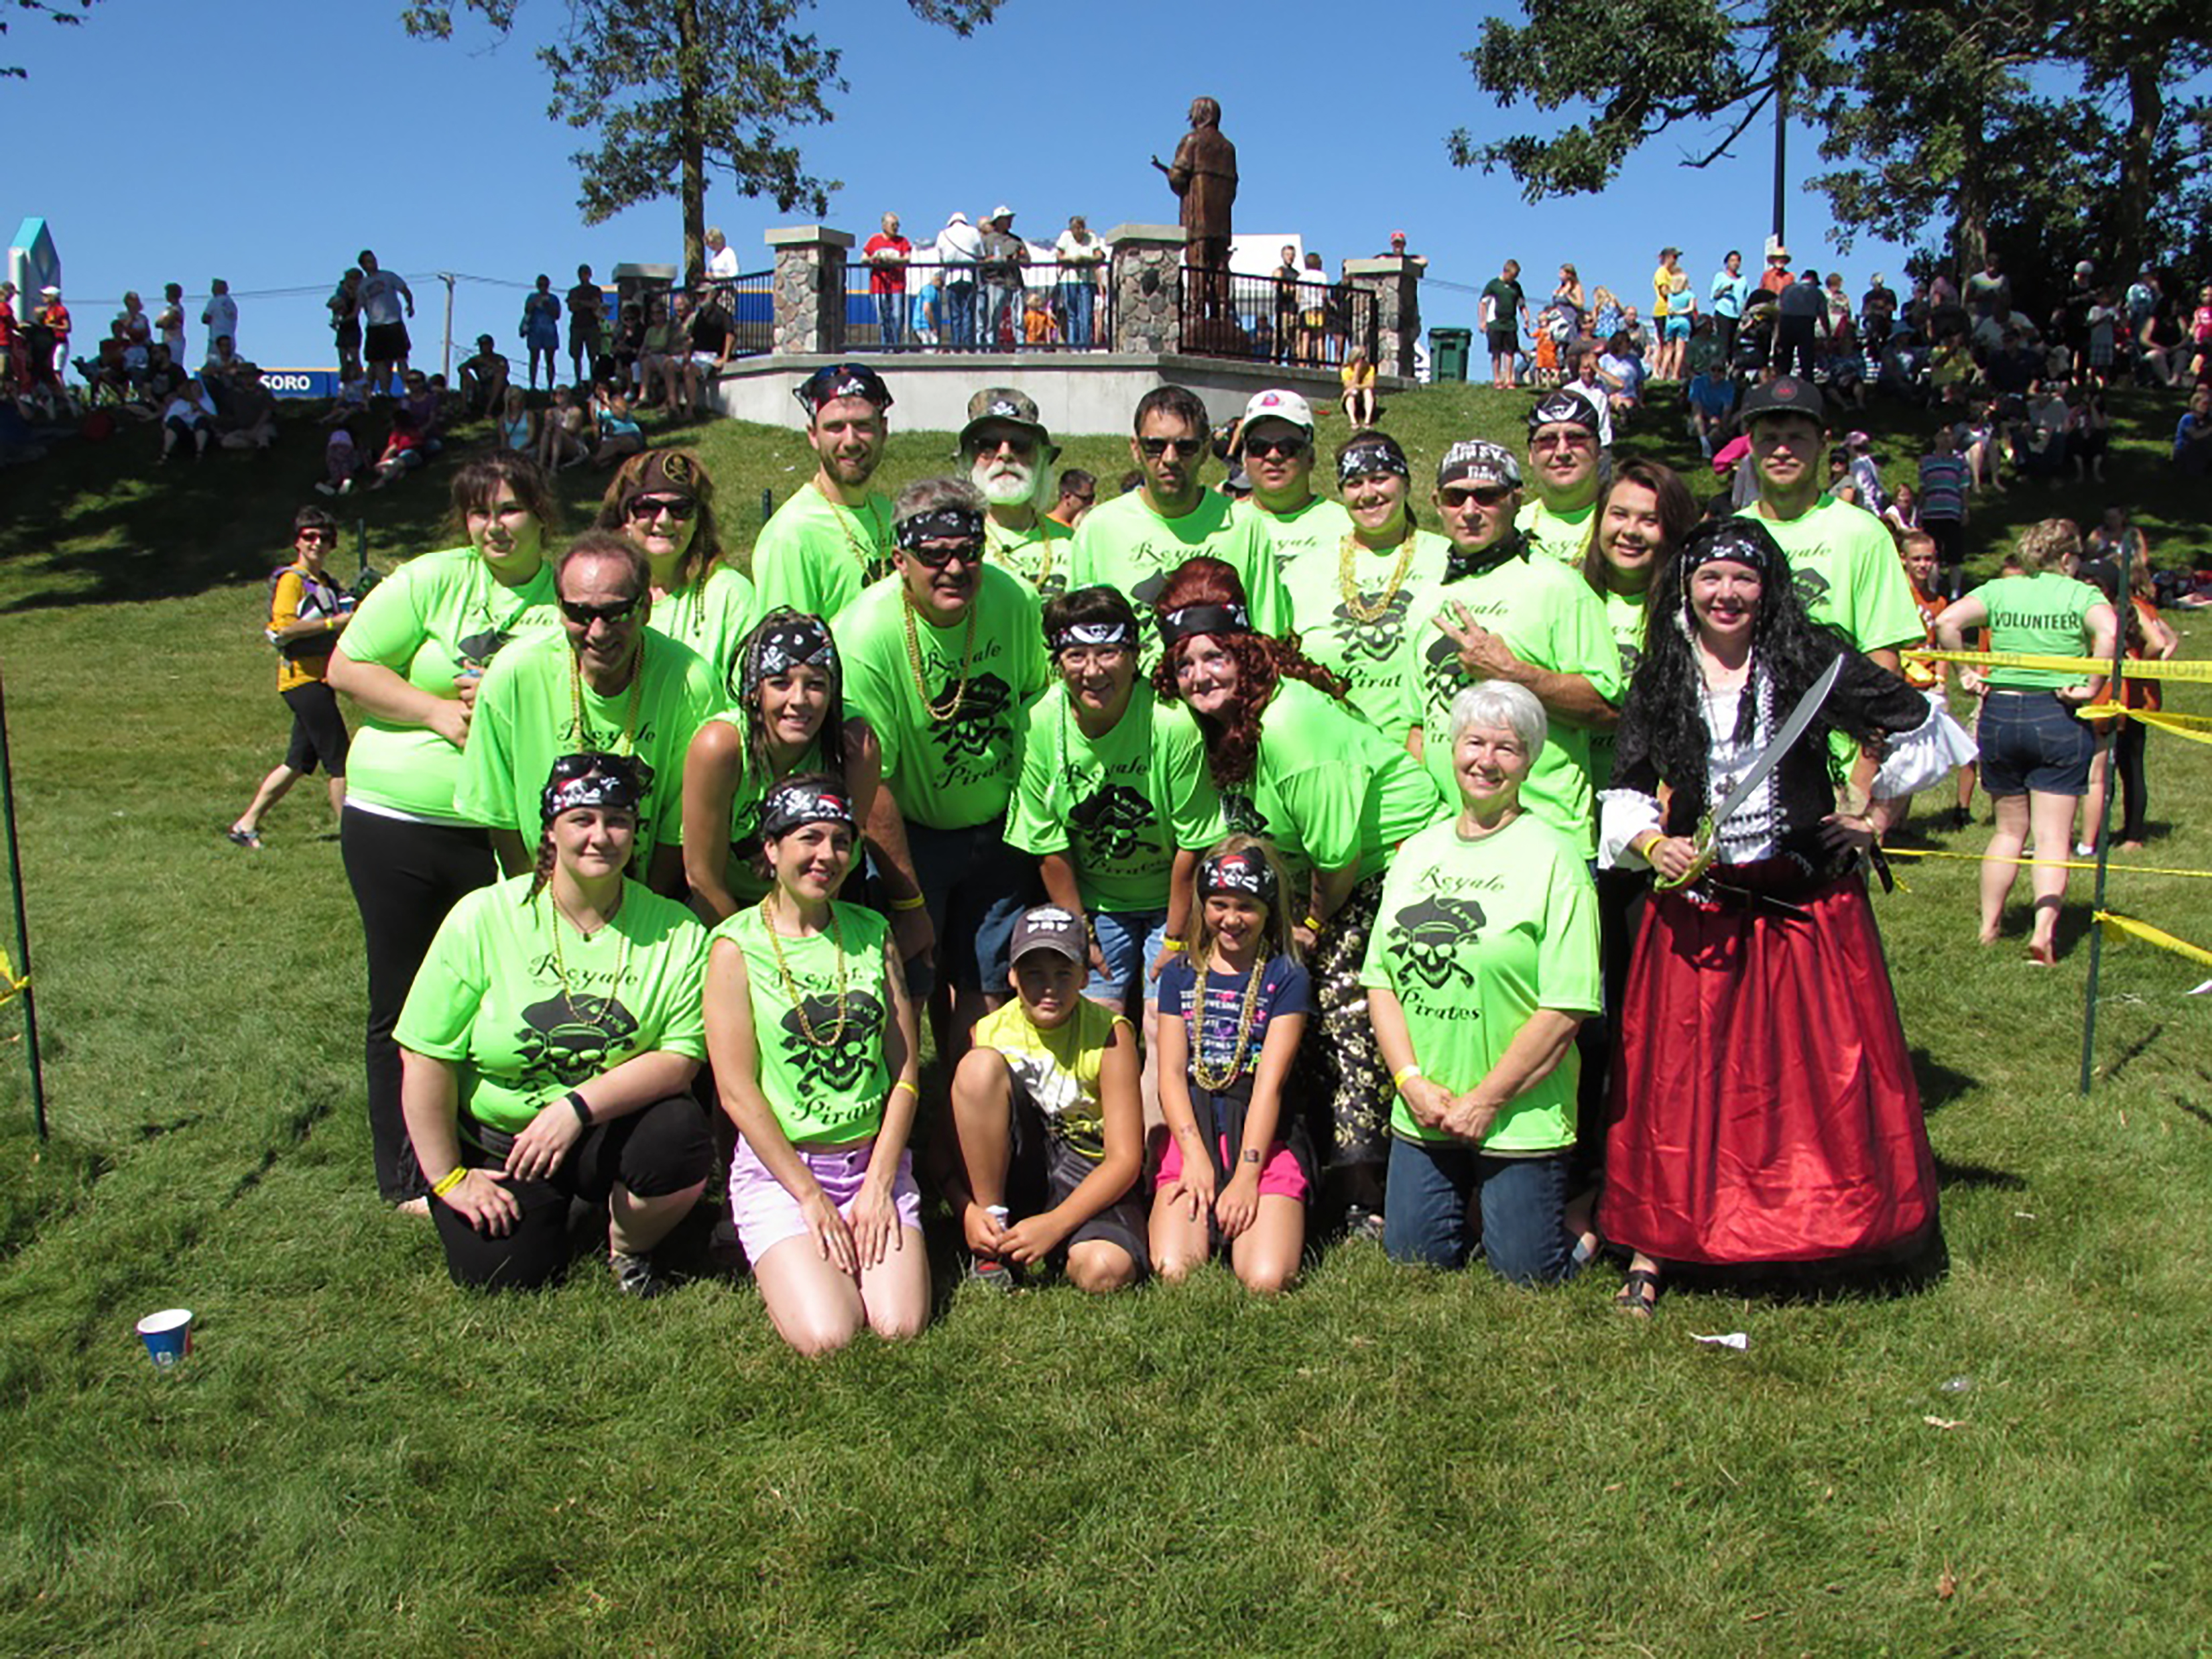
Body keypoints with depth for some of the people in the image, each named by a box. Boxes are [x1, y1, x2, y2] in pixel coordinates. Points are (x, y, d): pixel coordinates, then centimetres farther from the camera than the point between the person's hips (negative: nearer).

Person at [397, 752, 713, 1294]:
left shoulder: (675, 931, -10)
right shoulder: (483, 918, -12)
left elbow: (680, 1057, -14)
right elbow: (426, 1056, -9)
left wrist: (579, 1107, -27)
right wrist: (448, 1178, -7)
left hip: (610, 1134, 0)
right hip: (494, 1142, 0)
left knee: (681, 1141, -29)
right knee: (502, 1275, -14)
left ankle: (629, 1247, 4)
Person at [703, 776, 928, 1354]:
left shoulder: (871, 933, 7)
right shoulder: (736, 945, -4)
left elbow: (906, 1070, 5)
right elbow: (736, 1091, -8)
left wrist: (878, 1182, -4)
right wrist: (809, 1196, -11)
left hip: (874, 1160, 3)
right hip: (778, 1166, -3)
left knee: (900, 1327, -15)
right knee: (826, 1337, -20)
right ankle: (787, 1261, 12)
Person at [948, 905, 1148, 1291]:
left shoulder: (1109, 1035, -10)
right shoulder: (988, 1033, -3)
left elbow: (1126, 1158, -13)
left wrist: (1053, 1224, -23)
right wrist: (968, 1211, -21)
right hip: (1010, 1171, 3)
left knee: (1104, 1272, -37)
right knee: (979, 1065, -23)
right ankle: (992, 1241, -15)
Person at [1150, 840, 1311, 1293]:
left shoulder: (1287, 978, 4)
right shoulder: (1180, 975, 13)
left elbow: (1270, 1082, -4)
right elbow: (1170, 1074, 5)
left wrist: (1246, 1174, -13)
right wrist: (1196, 1155, -10)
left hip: (1265, 1137, -2)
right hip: (1192, 1132, 2)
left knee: (1266, 1281, -22)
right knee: (1173, 1272, -20)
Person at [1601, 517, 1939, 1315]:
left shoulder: (1812, 660, -1)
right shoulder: (1659, 680, 5)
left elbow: (1919, 725, 6)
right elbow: (1626, 794, 5)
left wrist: (1875, 812, 6)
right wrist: (1653, 844, -14)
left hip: (1807, 905, -1)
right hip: (1696, 906, 1)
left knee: (1822, 1068, 3)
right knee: (1679, 1075, 2)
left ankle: (1830, 1230, 20)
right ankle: (1653, 1246, 8)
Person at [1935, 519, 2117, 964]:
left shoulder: (1999, 590, 4)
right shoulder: (2082, 594, -2)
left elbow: (1948, 620, -11)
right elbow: (2109, 633, -22)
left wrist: (1966, 671, -2)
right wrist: (2092, 688, -14)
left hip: (2000, 713, 3)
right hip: (2058, 718, -3)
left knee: (2009, 830, 18)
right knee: (2052, 837, 1)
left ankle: (1989, 926, 22)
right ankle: (2044, 930, -13)